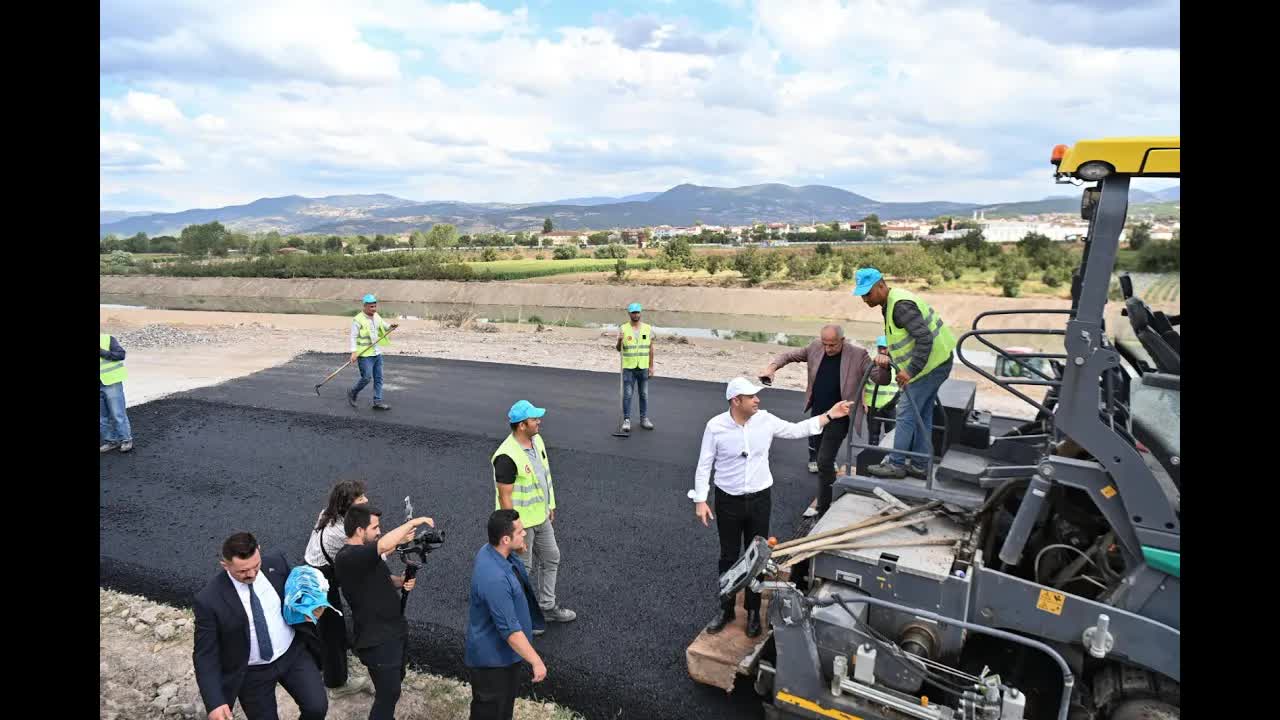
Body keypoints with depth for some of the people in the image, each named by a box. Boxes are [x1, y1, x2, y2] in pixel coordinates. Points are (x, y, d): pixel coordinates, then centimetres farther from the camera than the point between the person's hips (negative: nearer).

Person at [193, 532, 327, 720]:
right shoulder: (209, 600, -21)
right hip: (251, 673, -2)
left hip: (294, 652, 2)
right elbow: (205, 655, -16)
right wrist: (214, 702, -24)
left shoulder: (276, 564, -11)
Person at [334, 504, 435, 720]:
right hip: (378, 641, -10)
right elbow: (385, 545, -39)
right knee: (389, 693, -1)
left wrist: (401, 581, -3)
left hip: (396, 631, 10)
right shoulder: (347, 558, -25)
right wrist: (413, 522, -28)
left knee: (396, 680, 25)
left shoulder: (367, 552, 6)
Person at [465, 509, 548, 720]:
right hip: (493, 657, -9)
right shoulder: (494, 579, -38)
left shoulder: (493, 551, -9)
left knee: (505, 702, 28)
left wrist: (518, 550, -1)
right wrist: (536, 661, -25)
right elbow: (510, 630, -32)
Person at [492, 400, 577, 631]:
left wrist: (550, 507, 17)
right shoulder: (507, 457, -29)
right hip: (521, 522, -8)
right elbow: (504, 497, -25)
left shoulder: (537, 440, -3)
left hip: (541, 517, 8)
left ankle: (547, 607, 39)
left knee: (551, 558, 20)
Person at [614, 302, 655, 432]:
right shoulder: (623, 329, -3)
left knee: (644, 394, 9)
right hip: (628, 367, -2)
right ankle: (626, 420, 8)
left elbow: (651, 348, 6)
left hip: (643, 367, 2)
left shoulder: (648, 328, 2)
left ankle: (644, 419, 20)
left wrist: (651, 366, 3)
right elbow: (619, 349, -3)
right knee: (627, 394, 0)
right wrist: (619, 341, -25)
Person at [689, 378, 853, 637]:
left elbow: (797, 430, 7)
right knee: (729, 557, 12)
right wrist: (700, 500, -11)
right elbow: (704, 465, -8)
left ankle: (753, 611, 30)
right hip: (728, 501, -2)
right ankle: (726, 609, 30)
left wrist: (830, 415, 2)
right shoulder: (715, 426, -16)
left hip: (759, 499, 2)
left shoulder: (766, 420, -9)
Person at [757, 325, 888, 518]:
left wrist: (884, 365, -38)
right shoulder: (815, 348, -4)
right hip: (817, 413, 6)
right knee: (817, 456, 21)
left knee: (824, 461, -8)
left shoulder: (858, 355, -16)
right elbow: (790, 355, 7)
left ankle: (822, 504, 12)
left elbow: (881, 379, -15)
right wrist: (772, 366, -12)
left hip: (838, 417, -6)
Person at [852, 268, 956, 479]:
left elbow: (925, 339, -28)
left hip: (930, 363, -11)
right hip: (935, 362, 11)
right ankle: (919, 465, 24)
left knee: (905, 415, -3)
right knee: (922, 415, 15)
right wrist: (887, 355, 2)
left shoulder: (901, 305, -22)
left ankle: (896, 464, 6)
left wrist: (910, 371, -26)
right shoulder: (891, 303, 11)